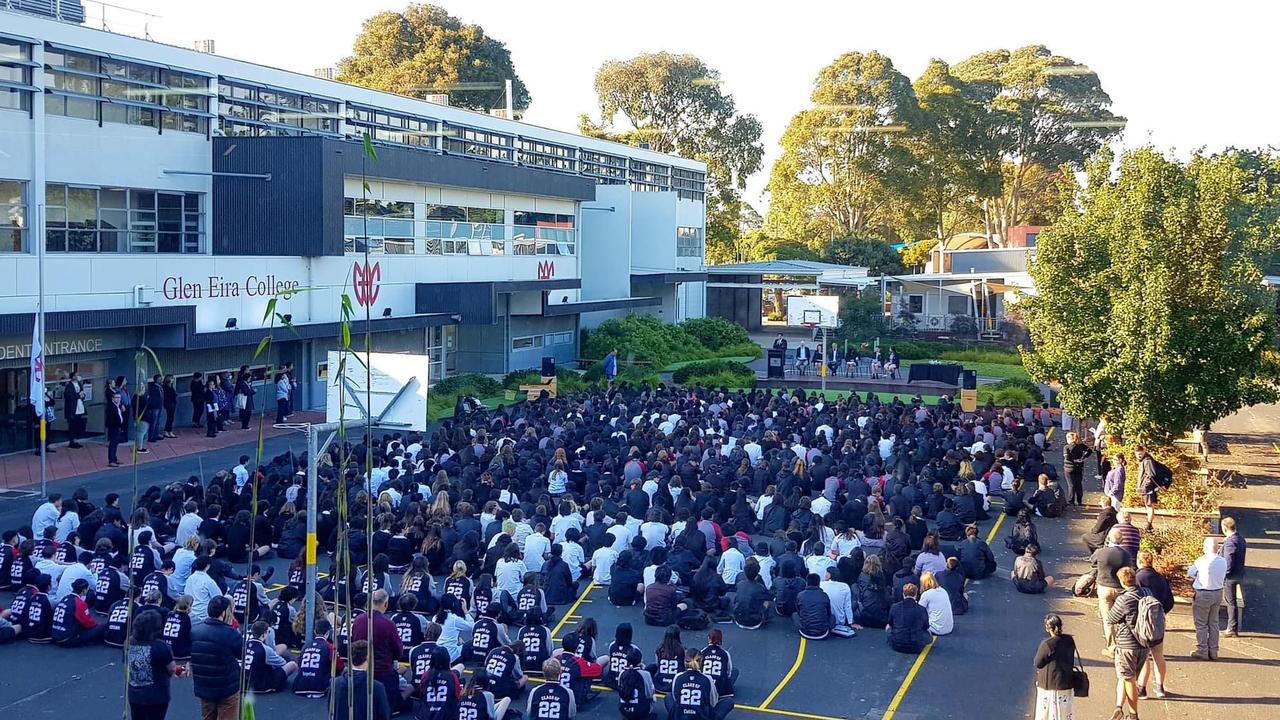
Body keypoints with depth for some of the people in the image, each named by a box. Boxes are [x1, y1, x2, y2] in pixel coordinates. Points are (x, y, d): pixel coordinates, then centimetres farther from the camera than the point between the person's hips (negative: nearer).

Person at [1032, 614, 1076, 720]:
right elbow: (1071, 660, 10)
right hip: (1067, 683, 6)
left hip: (1050, 685, -5)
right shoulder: (1070, 640, -2)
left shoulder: (1047, 644, -20)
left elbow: (1038, 663, -11)